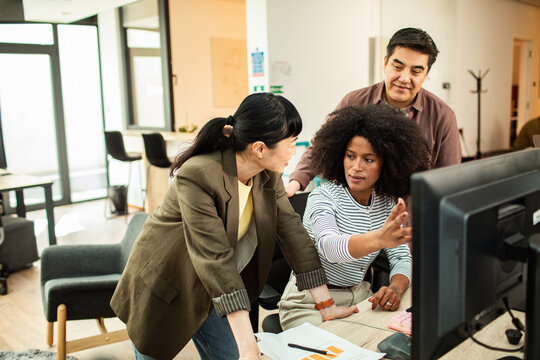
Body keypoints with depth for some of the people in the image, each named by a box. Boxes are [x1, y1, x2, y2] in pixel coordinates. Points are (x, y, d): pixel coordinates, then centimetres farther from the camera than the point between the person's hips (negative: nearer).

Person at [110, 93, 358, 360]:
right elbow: (216, 257, -38)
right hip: (162, 291, -5)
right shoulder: (197, 175, -33)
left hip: (210, 293, 6)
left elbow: (292, 230, -8)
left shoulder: (268, 175, -10)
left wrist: (326, 304, -10)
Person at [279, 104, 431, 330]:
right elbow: (328, 246, -37)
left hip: (359, 296, 5)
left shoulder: (388, 202, 1)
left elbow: (401, 257, 1)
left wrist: (396, 287, -22)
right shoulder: (322, 198, -17)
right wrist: (379, 239, -56)